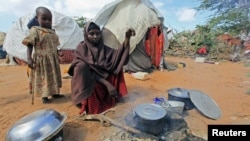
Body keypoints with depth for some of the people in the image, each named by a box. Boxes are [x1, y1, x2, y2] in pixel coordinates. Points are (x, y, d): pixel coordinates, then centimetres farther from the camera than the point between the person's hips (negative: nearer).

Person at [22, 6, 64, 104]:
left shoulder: (52, 33, 8)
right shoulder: (35, 31, -10)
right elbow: (30, 45, -13)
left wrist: (57, 58, 17)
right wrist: (29, 58, -22)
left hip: (53, 60, 7)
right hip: (42, 60, -6)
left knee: (52, 77, 16)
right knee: (43, 78, 3)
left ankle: (54, 93, 30)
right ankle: (44, 97, 15)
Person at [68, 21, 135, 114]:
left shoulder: (103, 48, 1)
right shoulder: (81, 49, -11)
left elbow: (117, 56, -18)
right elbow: (88, 70, -20)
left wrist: (127, 38, -31)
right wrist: (107, 84, -29)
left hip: (103, 78, 4)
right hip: (88, 82, -4)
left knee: (116, 64, -14)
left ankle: (112, 96, -3)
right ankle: (86, 104, -15)